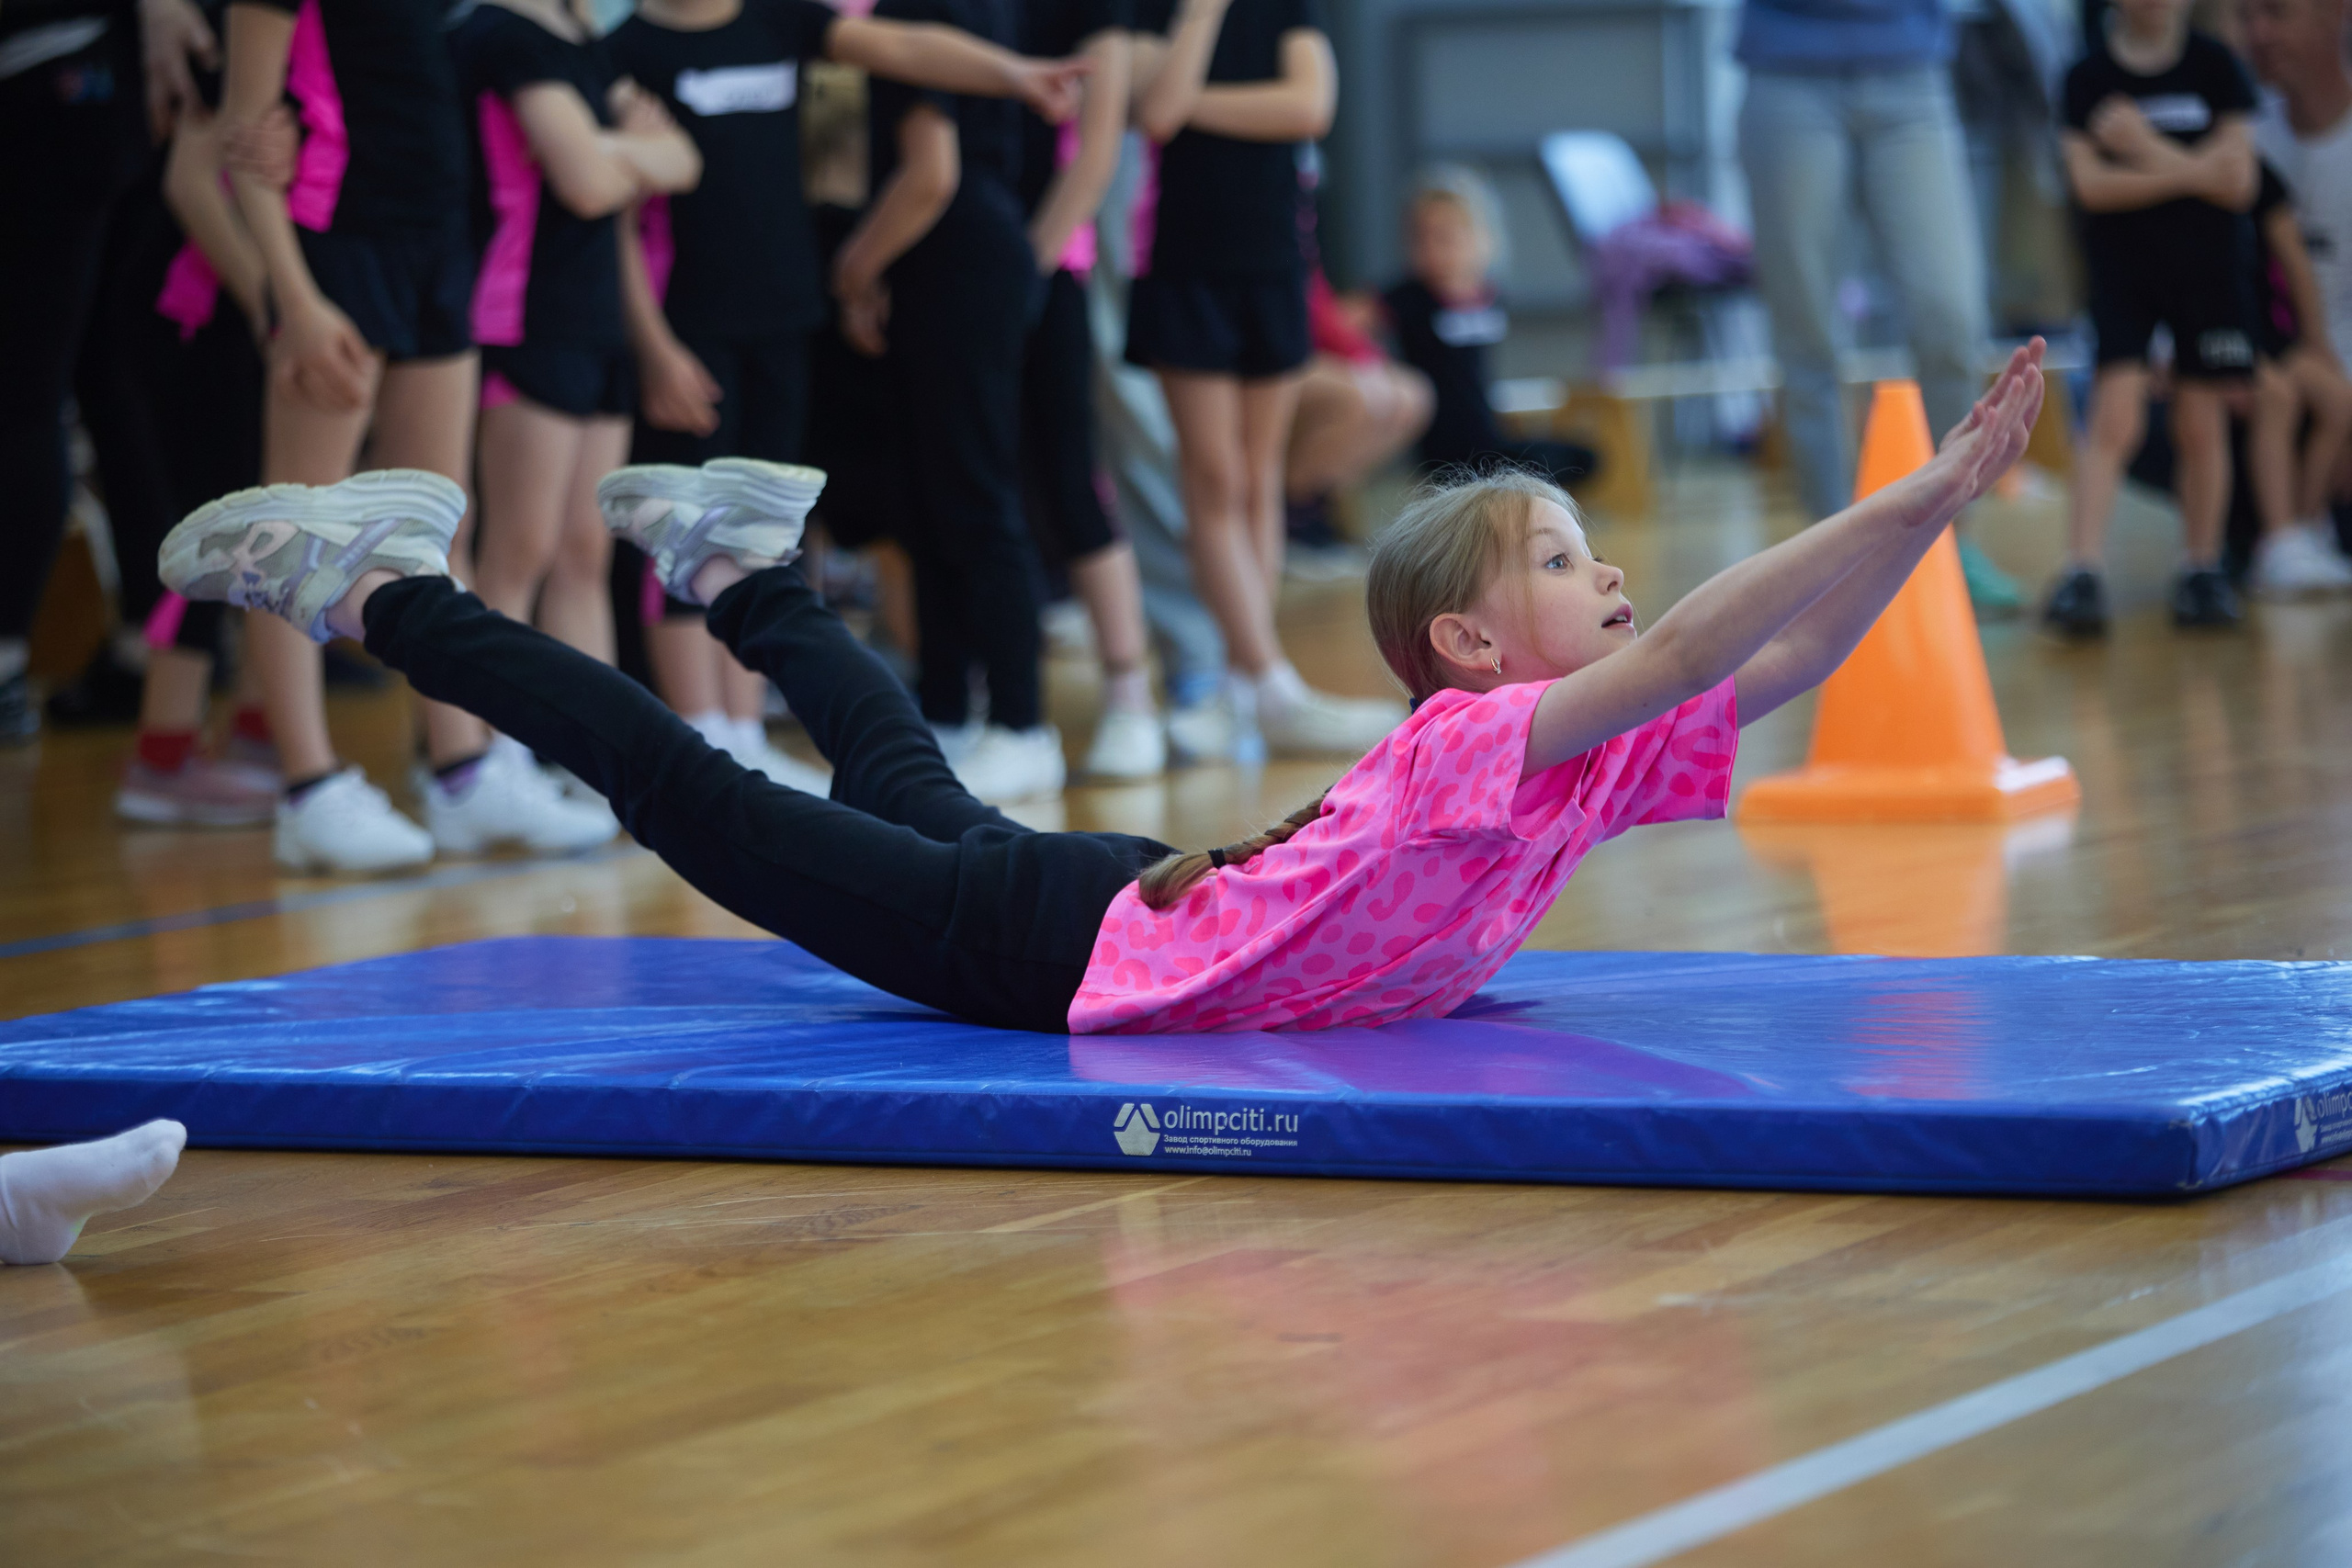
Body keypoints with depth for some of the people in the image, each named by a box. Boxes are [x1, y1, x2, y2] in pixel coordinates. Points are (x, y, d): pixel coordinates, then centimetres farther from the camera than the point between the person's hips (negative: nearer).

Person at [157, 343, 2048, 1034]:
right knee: (711, 809, 0)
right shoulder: (1472, 741, -30)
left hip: (1161, 912, 8)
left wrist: (1939, 508, -20)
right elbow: (1685, 647, -43)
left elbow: (1776, 662, -8)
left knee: (913, 792, 32)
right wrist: (1902, 502, -44)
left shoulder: (1602, 759, -6)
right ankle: (382, 588, 11)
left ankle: (742, 566, 52)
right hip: (1062, 946, -8)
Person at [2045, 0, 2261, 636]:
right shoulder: (2088, 77, 0)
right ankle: (2080, 574, -18)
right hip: (2122, 266, -1)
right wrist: (2190, 171, -13)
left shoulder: (2215, 66, 2)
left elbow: (2237, 182, -5)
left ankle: (2202, 570, 18)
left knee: (2202, 426, 4)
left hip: (2209, 266, 2)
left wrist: (2144, 149, -14)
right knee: (2115, 417, -14)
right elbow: (2091, 183, -10)